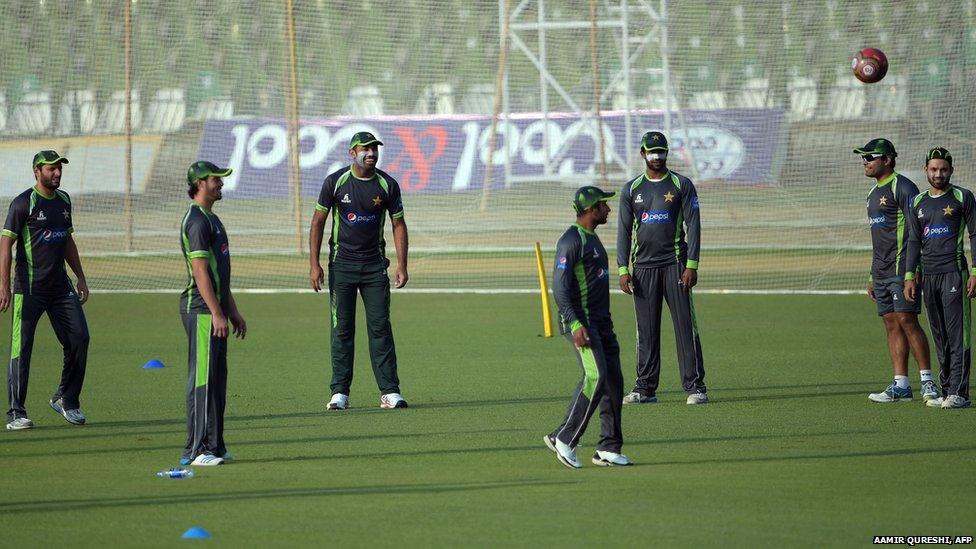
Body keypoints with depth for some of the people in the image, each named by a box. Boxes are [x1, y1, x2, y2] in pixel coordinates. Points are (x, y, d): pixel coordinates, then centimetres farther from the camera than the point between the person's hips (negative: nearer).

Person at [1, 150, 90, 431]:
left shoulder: (63, 200, 13)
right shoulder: (23, 203, -9)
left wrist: (80, 277, 20)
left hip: (60, 284, 6)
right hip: (29, 287, -6)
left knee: (79, 338, -1)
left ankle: (66, 400, 15)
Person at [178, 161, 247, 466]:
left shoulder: (211, 219, 20)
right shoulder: (196, 221, -13)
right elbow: (200, 271, -19)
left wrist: (233, 312, 23)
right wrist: (216, 314, -22)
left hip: (214, 309, 10)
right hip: (201, 310, -10)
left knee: (216, 380, 12)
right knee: (203, 380, -10)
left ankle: (213, 446, 16)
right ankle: (197, 450, -10)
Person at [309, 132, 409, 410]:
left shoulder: (387, 185, 0)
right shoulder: (335, 181, -5)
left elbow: (398, 224, 7)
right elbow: (318, 221, 0)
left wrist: (402, 265, 0)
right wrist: (314, 264, -5)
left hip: (375, 265, 1)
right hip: (342, 263, -1)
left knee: (380, 327, -2)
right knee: (342, 329, 0)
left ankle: (390, 391, -2)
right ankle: (340, 392, 4)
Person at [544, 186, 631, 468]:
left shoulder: (592, 238, 19)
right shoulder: (571, 241, -12)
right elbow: (560, 286, -18)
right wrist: (575, 325, -26)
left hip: (602, 322, 10)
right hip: (580, 320, -10)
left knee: (613, 381, 4)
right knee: (596, 376, -20)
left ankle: (609, 448, 8)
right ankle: (564, 438, -14)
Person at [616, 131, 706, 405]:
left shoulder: (682, 185, 4)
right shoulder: (631, 189, 11)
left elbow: (693, 226, 0)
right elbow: (624, 231, 10)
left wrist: (692, 266, -10)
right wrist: (623, 270, 0)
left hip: (675, 265, -2)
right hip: (643, 267, 3)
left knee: (685, 325, -6)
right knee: (646, 329, 4)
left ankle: (695, 386, -5)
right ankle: (645, 388, 8)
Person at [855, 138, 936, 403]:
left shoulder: (902, 187, -8)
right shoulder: (874, 193, 20)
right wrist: (873, 277, 23)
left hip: (902, 269, -9)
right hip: (882, 272, 9)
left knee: (906, 320, -12)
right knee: (891, 324, 5)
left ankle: (927, 380, -8)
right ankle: (901, 386, 5)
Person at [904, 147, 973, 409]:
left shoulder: (962, 198, 1)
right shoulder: (918, 202, 15)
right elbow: (914, 241, 17)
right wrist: (909, 276, 8)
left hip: (954, 272, -5)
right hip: (928, 276, 5)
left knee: (957, 335, -9)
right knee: (939, 337, 7)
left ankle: (959, 392, -12)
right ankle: (946, 390, 10)